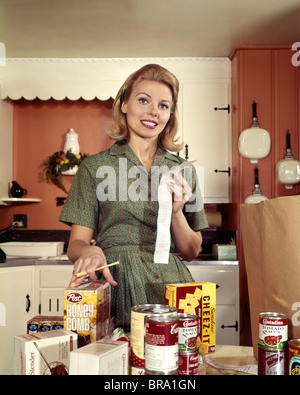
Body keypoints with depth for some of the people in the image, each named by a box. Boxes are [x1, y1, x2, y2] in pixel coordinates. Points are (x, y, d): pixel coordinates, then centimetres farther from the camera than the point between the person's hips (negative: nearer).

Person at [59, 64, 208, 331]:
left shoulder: (183, 170, 13)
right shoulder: (95, 168, 6)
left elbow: (192, 252, 13)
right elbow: (76, 243, 3)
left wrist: (176, 212, -6)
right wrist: (90, 251, -20)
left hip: (173, 290, 2)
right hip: (117, 292, -2)